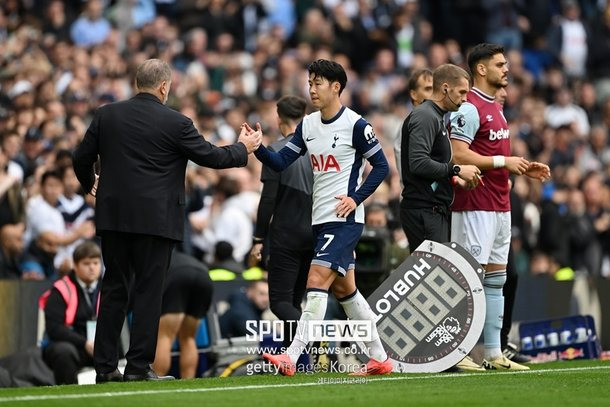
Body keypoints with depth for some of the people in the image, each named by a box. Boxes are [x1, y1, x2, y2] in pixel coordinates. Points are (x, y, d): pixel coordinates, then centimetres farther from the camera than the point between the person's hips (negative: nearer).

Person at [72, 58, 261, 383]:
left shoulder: (106, 115, 4)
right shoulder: (175, 123, -7)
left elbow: (81, 158, 9)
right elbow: (211, 157, 0)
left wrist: (89, 184, 30)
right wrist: (243, 149, 18)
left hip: (113, 216, 4)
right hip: (154, 219, -4)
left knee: (113, 289, 10)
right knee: (149, 291, 1)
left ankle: (105, 366, 9)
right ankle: (138, 366, -2)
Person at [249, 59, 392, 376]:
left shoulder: (355, 125, -10)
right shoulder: (308, 125, 10)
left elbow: (381, 165, -5)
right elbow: (280, 162, 6)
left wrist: (356, 198, -13)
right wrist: (257, 148, -12)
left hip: (345, 219, -8)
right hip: (321, 219, 8)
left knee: (317, 280, -16)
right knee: (344, 288, 12)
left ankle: (292, 356, -22)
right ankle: (380, 357, 22)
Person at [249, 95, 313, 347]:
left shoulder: (276, 151, -8)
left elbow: (268, 199, -13)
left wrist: (259, 239, -7)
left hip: (286, 235, -5)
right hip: (315, 236, 5)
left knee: (280, 301, -5)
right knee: (295, 299, 16)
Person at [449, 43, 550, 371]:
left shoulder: (495, 107, 19)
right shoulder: (470, 108, -12)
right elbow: (458, 155, -21)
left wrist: (523, 169, 12)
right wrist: (504, 161, -19)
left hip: (499, 206, 10)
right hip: (475, 206, -10)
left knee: (496, 279, 9)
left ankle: (494, 354, 12)